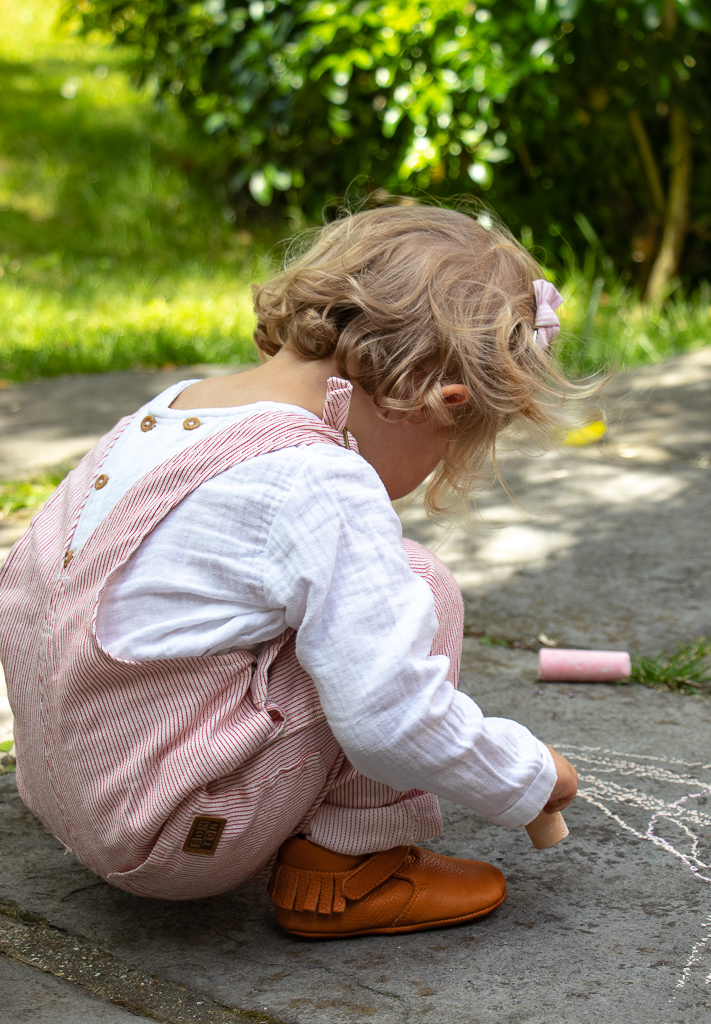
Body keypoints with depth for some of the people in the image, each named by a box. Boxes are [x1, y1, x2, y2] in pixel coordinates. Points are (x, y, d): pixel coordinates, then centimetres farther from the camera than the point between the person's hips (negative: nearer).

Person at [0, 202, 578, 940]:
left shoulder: (174, 407, 4)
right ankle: (339, 873, 0)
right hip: (175, 840, -9)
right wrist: (533, 778, -5)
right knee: (419, 586, -7)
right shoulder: (324, 488, -22)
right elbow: (391, 722, -24)